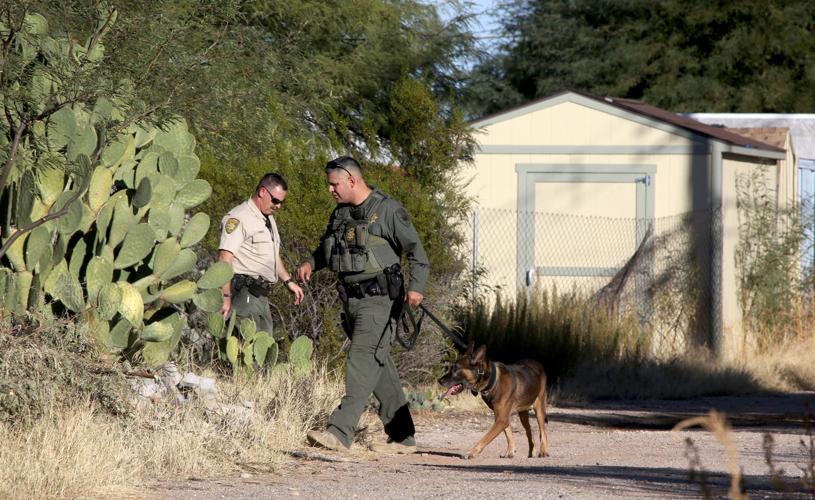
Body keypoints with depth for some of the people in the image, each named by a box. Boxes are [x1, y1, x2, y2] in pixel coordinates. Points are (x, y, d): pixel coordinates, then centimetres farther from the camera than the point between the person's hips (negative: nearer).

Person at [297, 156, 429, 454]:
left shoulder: (387, 210, -6)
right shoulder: (340, 214, 16)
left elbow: (416, 251, -9)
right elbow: (327, 247, 31)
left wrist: (416, 286, -23)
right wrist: (311, 263, 10)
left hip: (377, 298, -8)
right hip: (351, 300, 8)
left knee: (363, 359, -18)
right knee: (380, 366, 10)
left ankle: (340, 432, -28)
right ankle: (403, 437, 15)